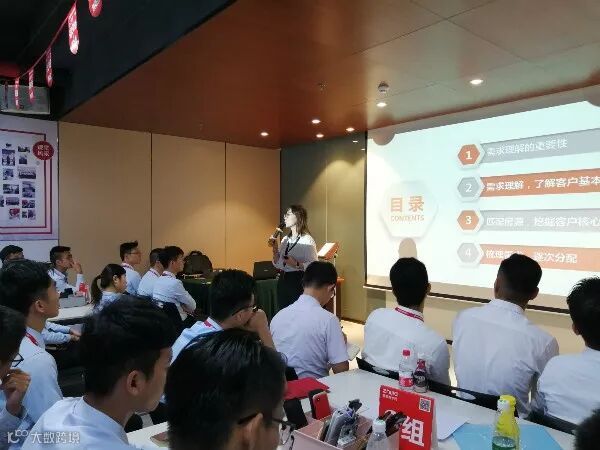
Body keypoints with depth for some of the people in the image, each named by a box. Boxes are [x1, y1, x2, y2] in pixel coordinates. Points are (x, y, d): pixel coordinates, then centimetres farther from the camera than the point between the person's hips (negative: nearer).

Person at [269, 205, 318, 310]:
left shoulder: (307, 240, -9)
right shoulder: (285, 239, 11)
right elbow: (278, 264, 14)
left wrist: (297, 264, -26)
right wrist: (275, 248, 2)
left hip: (298, 281, -7)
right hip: (282, 281, 7)